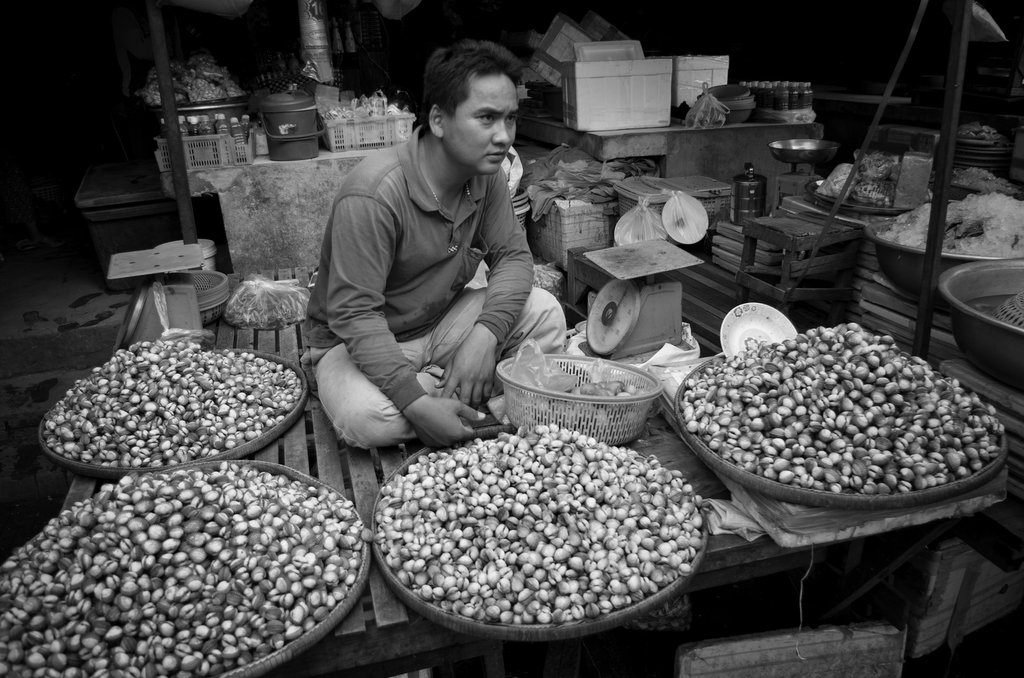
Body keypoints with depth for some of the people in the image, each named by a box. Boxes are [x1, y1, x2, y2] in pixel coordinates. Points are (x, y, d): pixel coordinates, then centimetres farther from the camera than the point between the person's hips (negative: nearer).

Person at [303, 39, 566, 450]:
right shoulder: (372, 194, -31)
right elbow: (354, 315, -31)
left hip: (441, 323, 5)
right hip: (355, 343, -4)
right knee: (367, 419, -35)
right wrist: (419, 406, -37)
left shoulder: (486, 176, -9)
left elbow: (513, 255, -6)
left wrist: (485, 335, -26)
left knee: (544, 312, -13)